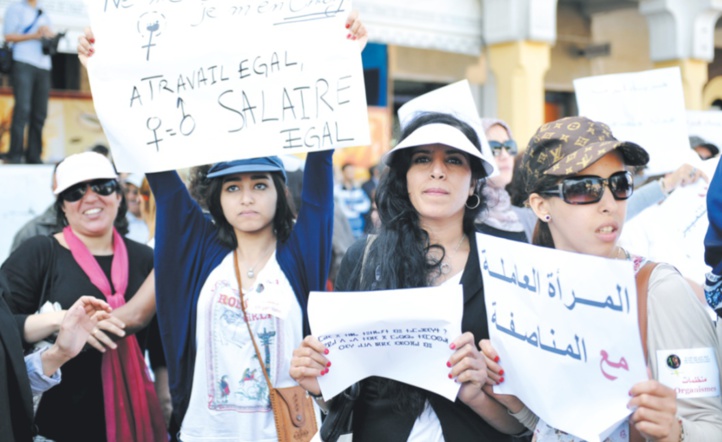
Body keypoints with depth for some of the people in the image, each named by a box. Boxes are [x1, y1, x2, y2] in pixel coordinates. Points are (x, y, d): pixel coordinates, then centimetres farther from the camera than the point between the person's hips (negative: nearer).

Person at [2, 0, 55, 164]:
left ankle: (34, 155, 0)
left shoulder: (43, 15, 26)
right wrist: (34, 35, -8)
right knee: (22, 108, -15)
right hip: (23, 63, -5)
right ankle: (15, 155, -15)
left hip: (43, 66, 5)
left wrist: (49, 34, 4)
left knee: (40, 112, -2)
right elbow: (9, 36, 1)